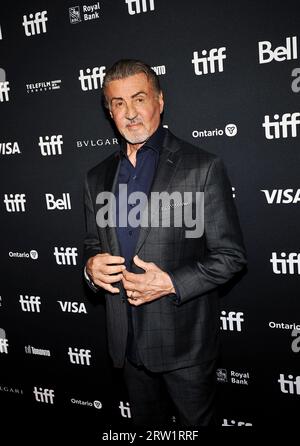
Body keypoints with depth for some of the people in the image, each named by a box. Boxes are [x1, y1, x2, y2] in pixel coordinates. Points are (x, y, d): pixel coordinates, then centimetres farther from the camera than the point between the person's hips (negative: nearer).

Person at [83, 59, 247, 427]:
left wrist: (172, 283, -23)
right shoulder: (97, 177, 5)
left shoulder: (203, 167, -13)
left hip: (184, 339, -4)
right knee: (145, 426, 26)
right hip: (127, 340, 5)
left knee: (196, 424, 20)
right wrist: (91, 266, -10)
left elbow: (230, 255, -11)